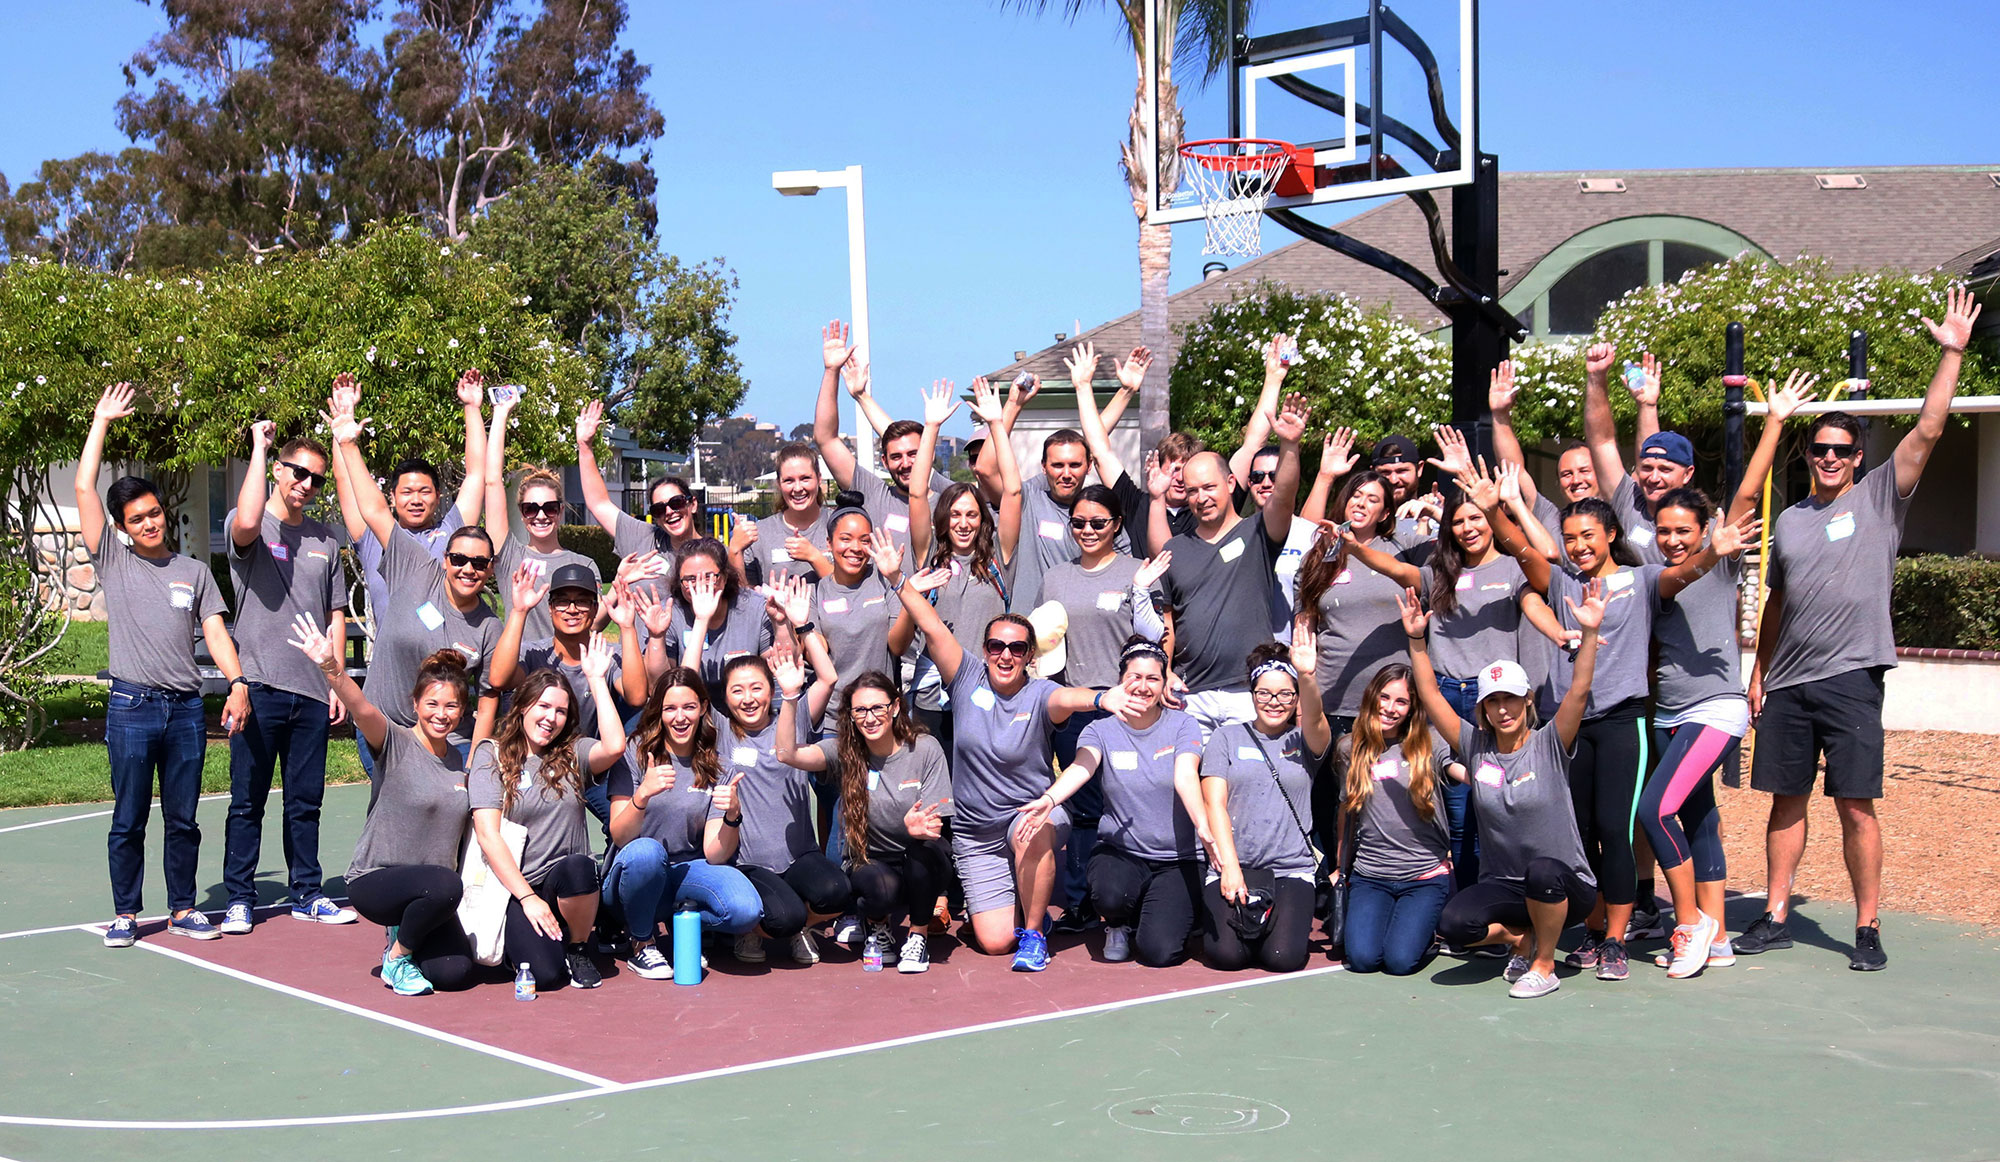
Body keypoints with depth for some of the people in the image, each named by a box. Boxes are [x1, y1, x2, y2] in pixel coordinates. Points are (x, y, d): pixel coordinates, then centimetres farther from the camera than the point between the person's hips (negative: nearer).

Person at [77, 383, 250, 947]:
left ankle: (183, 909, 17)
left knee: (183, 819, 8)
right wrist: (101, 421, 6)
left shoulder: (194, 572, 12)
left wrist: (238, 683, -8)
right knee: (128, 821, 3)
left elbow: (215, 632, 7)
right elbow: (84, 489, 2)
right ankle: (125, 914, 13)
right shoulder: (112, 562, 7)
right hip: (131, 708, -2)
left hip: (187, 709, 2)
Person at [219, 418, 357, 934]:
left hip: (312, 692, 4)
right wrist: (261, 445, -18)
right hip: (259, 686, -4)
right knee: (247, 801, 1)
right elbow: (247, 524, -28)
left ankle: (307, 893, 20)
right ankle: (239, 900, 8)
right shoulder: (249, 527, -1)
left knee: (305, 801, 11)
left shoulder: (326, 539, 14)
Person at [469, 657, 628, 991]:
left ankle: (577, 949, -6)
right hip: (514, 886, -2)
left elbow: (614, 747, -14)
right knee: (545, 973, -25)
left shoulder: (573, 753, 9)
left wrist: (596, 679, -7)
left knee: (578, 866, -35)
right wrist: (528, 898, -14)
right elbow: (487, 835, -6)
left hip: (567, 887, 2)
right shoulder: (491, 755, 2)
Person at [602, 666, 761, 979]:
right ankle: (641, 944, -10)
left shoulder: (716, 768, 1)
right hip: (633, 874, -2)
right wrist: (642, 795, -33)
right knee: (645, 851, -37)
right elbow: (619, 836, -14)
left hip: (687, 875, 2)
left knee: (746, 911, -28)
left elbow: (715, 854, -7)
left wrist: (732, 816, -27)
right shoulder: (635, 754, -5)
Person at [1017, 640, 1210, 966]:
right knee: (1110, 895, -35)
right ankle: (1119, 925, 5)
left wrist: (1203, 828, -37)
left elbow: (1186, 777, -18)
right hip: (1119, 851, 1)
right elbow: (1081, 767, -19)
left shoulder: (1182, 726, 0)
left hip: (1176, 859, -1)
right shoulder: (1100, 731, 2)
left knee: (1159, 951, -19)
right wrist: (1049, 799, -42)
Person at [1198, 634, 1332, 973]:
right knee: (1226, 954, -19)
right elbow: (1215, 804, 1)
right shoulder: (1227, 737, 9)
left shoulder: (1304, 741, 9)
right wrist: (1230, 868, -10)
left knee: (1284, 957, -20)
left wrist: (1306, 677, -37)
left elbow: (1315, 721, -16)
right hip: (1232, 865, 0)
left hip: (1292, 867, 0)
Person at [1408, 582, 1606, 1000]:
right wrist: (1416, 640, -12)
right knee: (1451, 924, -26)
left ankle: (1544, 966, -12)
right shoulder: (1476, 747, 3)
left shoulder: (1549, 745, -5)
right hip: (1500, 886, 3)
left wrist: (1589, 633, -32)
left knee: (1541, 870, -39)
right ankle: (1521, 938, 8)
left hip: (1565, 885, -3)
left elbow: (1579, 690, -19)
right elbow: (1431, 696, -2)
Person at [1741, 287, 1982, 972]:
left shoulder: (1878, 499, 4)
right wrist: (1759, 671, 15)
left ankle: (1868, 929, 3)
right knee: (1786, 801, 8)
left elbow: (1927, 432, -6)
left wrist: (1953, 354, -11)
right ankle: (1775, 918, 17)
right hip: (1786, 681, 4)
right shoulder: (1789, 520, 15)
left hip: (1851, 677, -4)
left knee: (1857, 806, -4)